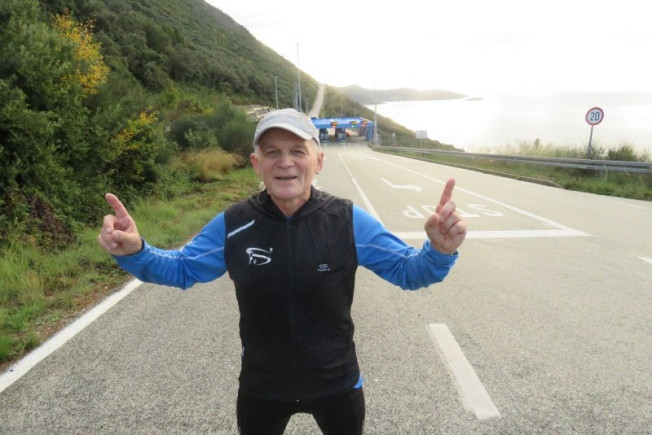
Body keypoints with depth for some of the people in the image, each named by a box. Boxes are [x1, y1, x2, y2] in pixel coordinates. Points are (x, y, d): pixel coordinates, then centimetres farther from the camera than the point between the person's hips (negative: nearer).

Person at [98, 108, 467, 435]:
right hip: (260, 386, 2)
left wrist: (439, 251, -35)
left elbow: (406, 269, -13)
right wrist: (134, 252, -22)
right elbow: (181, 268, -2)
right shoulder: (232, 225, -14)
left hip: (336, 384, -1)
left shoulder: (349, 221, -18)